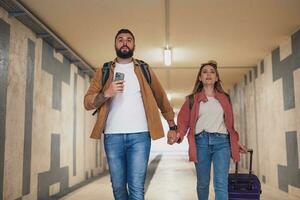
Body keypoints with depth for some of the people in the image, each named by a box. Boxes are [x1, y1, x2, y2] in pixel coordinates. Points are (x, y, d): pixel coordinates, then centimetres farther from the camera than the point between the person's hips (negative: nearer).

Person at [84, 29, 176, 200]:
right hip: (113, 136, 1)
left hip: (139, 135, -1)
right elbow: (88, 102, 4)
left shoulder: (144, 70, 12)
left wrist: (172, 125, 11)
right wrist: (106, 93, -15)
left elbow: (161, 98, 15)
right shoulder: (104, 71, 11)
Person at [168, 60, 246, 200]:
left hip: (222, 141, 1)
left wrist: (235, 142, 18)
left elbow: (229, 123, 20)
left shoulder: (224, 98, 16)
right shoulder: (192, 99, 10)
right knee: (202, 182, 8)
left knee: (221, 183, -9)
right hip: (201, 141, 0)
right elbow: (184, 120, 4)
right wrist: (179, 134, -14)